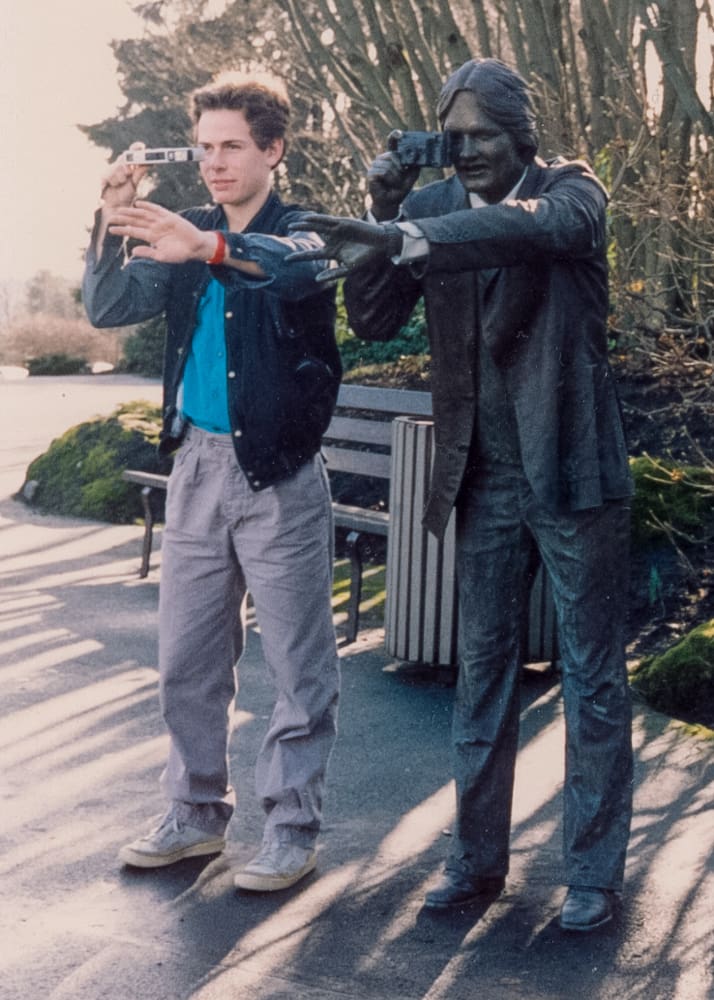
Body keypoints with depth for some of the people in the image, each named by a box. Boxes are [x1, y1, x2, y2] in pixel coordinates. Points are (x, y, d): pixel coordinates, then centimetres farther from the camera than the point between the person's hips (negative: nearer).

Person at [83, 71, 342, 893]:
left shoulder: (302, 232, -5)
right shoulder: (186, 241, 11)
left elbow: (293, 265, -30)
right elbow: (110, 308, -2)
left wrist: (208, 248, -48)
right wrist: (113, 223, -19)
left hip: (279, 475, -5)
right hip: (197, 464, 6)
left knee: (298, 664, 1)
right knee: (186, 660, 11)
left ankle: (292, 829, 12)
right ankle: (196, 814, 25)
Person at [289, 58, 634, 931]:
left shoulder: (570, 191, -8)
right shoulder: (433, 207, 4)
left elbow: (529, 227, -32)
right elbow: (373, 321, 1)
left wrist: (396, 236, -45)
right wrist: (384, 213, -11)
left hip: (571, 472, -4)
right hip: (483, 479, 4)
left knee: (592, 677, 4)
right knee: (481, 671, 12)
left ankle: (593, 872, 16)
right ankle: (476, 858, 24)